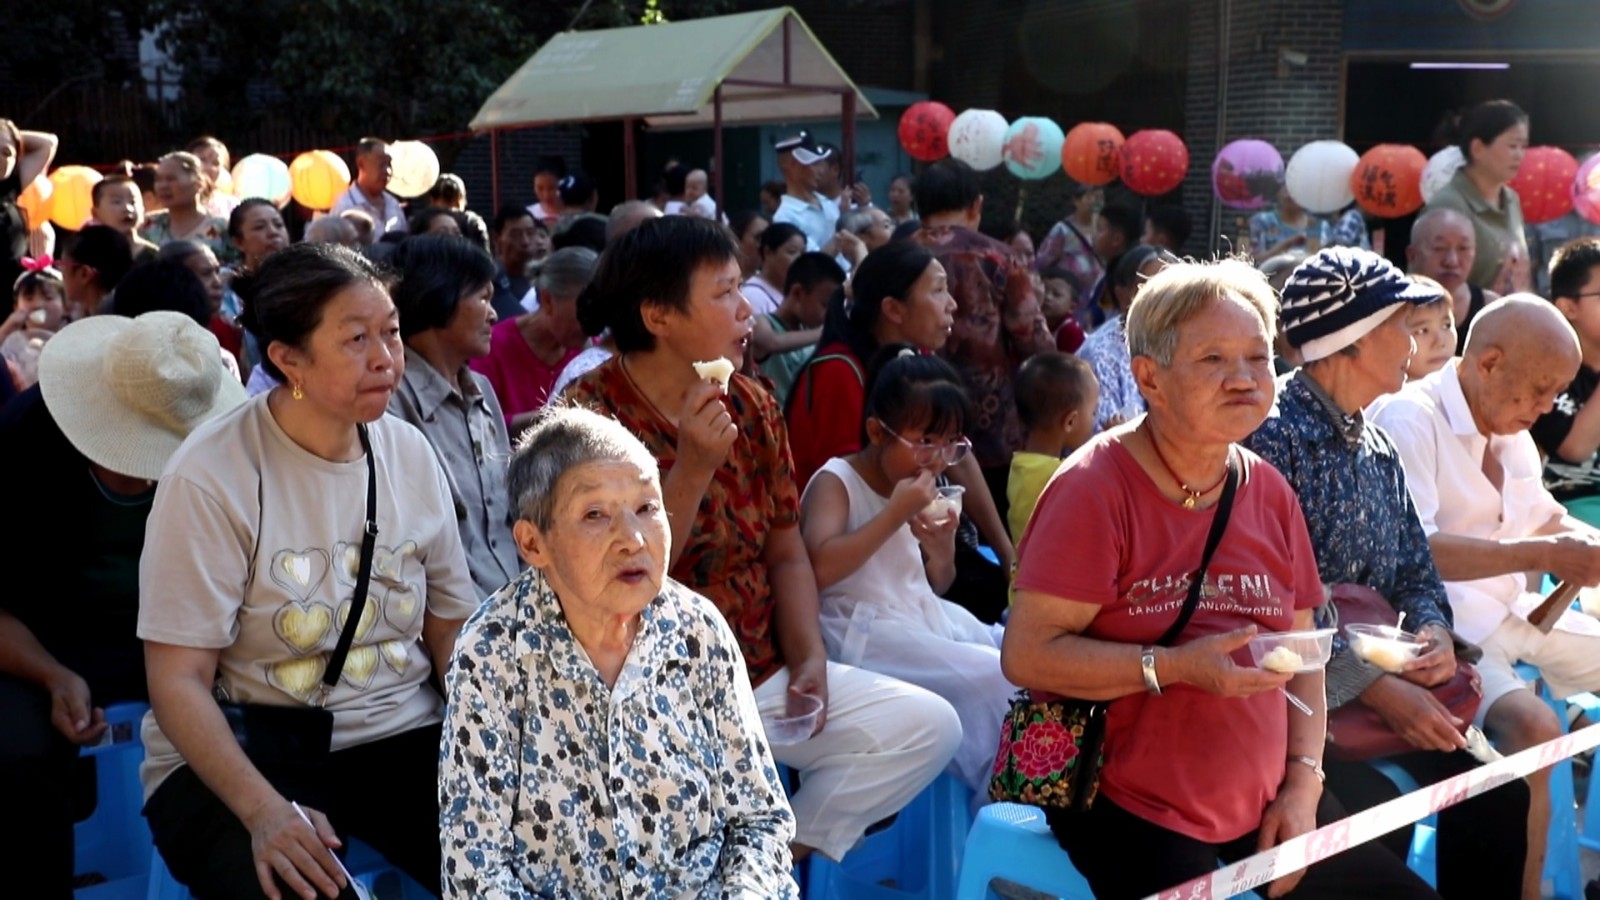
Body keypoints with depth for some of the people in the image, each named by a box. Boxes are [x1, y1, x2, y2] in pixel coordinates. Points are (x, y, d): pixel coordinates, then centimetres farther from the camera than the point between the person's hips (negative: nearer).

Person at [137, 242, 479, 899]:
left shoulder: (410, 453, 2)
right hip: (236, 753, -4)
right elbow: (178, 680, -14)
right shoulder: (210, 475, -13)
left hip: (400, 737, 4)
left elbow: (451, 630, 7)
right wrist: (265, 811, -29)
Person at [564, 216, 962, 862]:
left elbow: (784, 552, 12)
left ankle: (789, 851, 8)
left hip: (763, 677, 7)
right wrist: (693, 469, -25)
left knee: (929, 725, -2)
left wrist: (809, 659, -2)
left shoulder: (752, 407, 8)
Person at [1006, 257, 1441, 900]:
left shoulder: (1269, 491, 5)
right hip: (1129, 805, -6)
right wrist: (1178, 667, -24)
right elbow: (1027, 655, -20)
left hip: (1264, 799, 7)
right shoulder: (1095, 489, -15)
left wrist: (1303, 782, 0)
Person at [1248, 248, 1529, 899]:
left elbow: (1415, 569, 19)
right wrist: (1378, 689, -22)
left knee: (1498, 793, -4)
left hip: (1380, 677, 8)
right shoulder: (1271, 435, -16)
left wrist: (1434, 630, -4)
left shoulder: (1378, 449, 13)